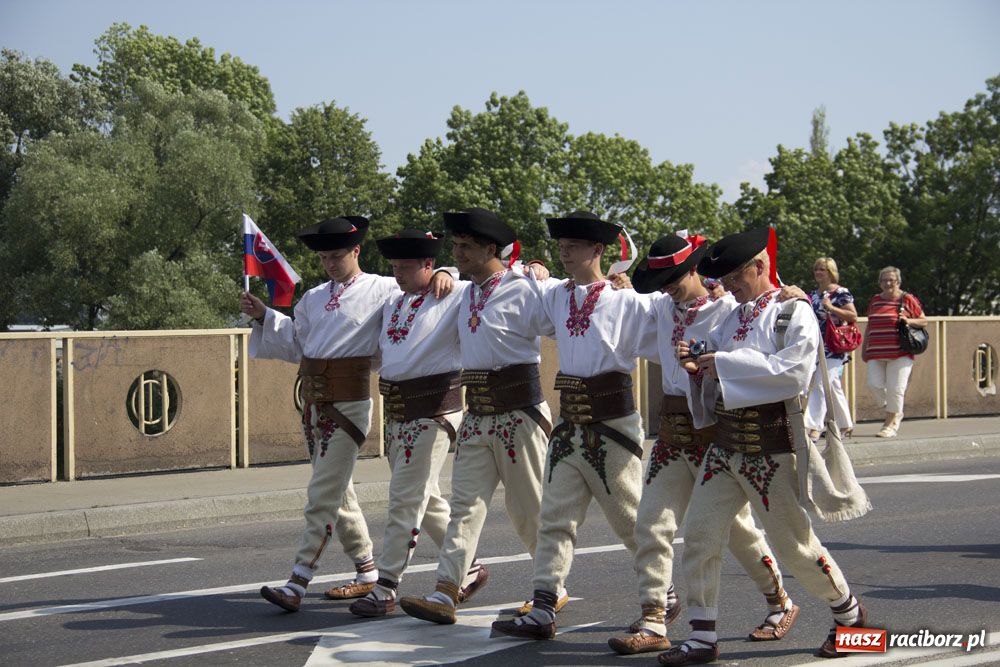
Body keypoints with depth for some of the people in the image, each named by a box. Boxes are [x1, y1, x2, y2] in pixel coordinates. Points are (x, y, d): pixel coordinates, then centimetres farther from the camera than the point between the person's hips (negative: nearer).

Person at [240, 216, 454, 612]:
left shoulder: (382, 289, 0)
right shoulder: (314, 298, 18)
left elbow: (423, 288, 0)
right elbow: (295, 344, 20)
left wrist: (442, 276, -22)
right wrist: (263, 316, 10)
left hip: (350, 401, -7)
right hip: (314, 401, 7)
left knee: (323, 492, -11)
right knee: (337, 491, 14)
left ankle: (297, 584, -14)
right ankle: (368, 573, 26)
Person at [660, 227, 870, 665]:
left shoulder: (795, 314, -7)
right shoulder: (730, 320, 13)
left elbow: (794, 371, -23)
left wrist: (725, 363, -21)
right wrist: (697, 368, -4)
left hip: (772, 451, -6)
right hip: (724, 447, 6)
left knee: (795, 544, 4)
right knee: (700, 537, -3)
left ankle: (849, 613, 27)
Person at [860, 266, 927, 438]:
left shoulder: (907, 299, 3)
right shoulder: (875, 300, 16)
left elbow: (924, 321, 7)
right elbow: (869, 326, 24)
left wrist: (909, 321, -11)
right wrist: (864, 347, 21)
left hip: (899, 353, -4)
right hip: (876, 353, 4)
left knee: (895, 388, -7)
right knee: (874, 384, -7)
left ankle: (891, 424, 5)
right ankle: (895, 413, 17)